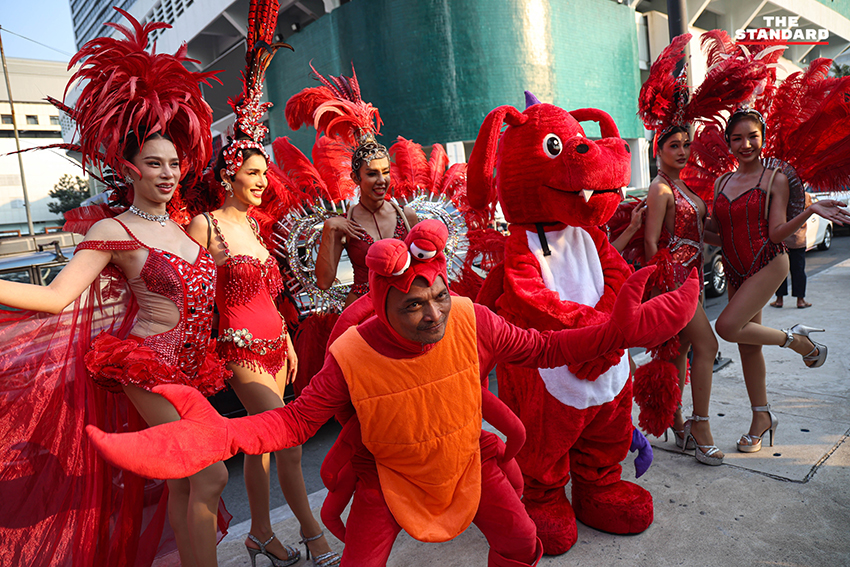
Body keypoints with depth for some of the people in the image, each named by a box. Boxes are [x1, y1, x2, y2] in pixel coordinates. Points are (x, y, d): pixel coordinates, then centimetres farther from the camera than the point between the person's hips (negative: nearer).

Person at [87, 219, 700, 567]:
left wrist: (617, 329, -23)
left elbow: (544, 348, -13)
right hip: (390, 472, -1)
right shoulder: (351, 358, -29)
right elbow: (294, 421, -21)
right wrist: (215, 435, -36)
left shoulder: (471, 322, -25)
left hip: (467, 458, 2)